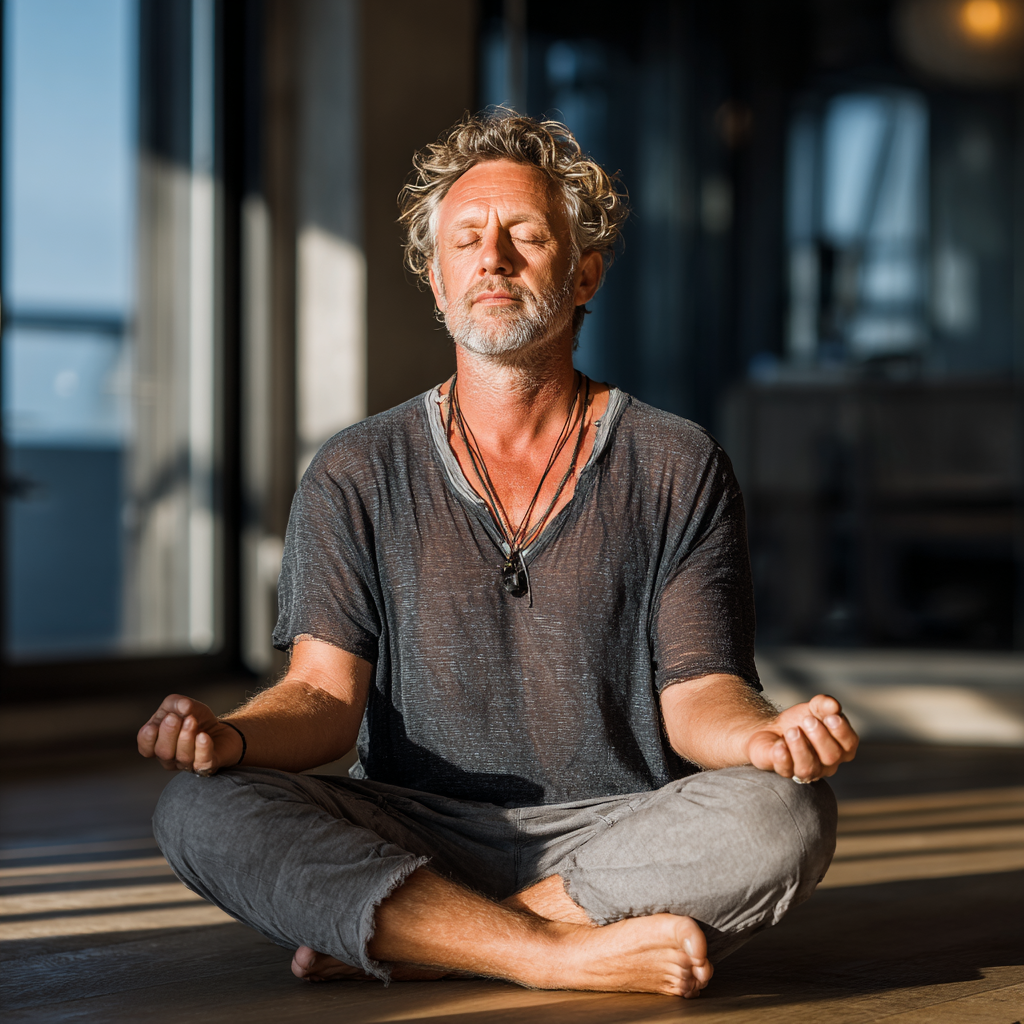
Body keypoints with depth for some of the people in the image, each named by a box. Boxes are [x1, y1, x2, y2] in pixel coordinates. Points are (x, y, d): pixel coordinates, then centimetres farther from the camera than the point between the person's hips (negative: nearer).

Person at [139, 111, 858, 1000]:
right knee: (202, 810, -26)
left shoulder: (679, 468, 6)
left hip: (619, 835, 0)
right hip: (412, 841, 0)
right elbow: (327, 695, 0)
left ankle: (399, 941, -22)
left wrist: (765, 734, -25)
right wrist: (235, 737, -24)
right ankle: (571, 954, -28)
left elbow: (695, 694, 0)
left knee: (784, 816, -31)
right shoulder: (358, 476, 7)